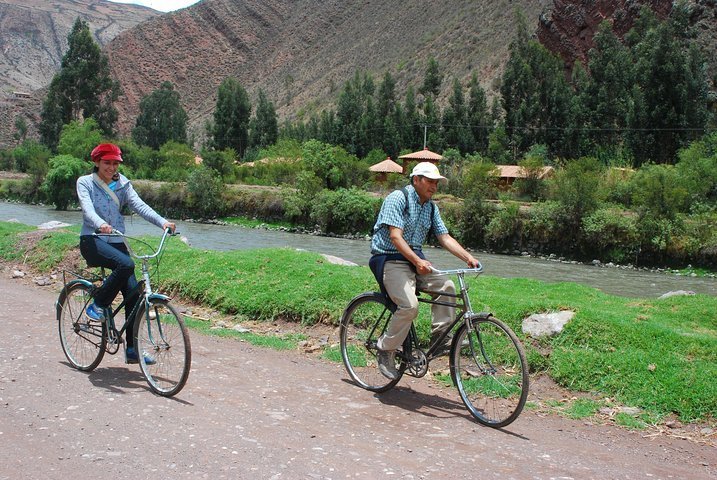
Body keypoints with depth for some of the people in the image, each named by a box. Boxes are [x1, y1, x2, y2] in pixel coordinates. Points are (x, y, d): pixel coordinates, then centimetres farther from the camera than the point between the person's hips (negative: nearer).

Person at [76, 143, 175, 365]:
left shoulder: (122, 183, 10)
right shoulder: (85, 182, 0)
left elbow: (139, 205, -5)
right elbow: (87, 208, -18)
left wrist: (162, 221, -23)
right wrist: (100, 224, -40)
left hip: (116, 242, 4)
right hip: (92, 240, -4)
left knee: (133, 293, -7)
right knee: (126, 264, -34)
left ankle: (132, 349, 2)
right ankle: (98, 305, -12)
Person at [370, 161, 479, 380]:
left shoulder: (431, 207, 12)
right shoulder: (397, 198, -12)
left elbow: (445, 238, 8)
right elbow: (395, 236, -22)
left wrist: (468, 257, -7)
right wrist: (417, 261, -34)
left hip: (416, 259, 7)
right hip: (390, 259, -7)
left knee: (446, 286, -14)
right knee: (409, 305, -25)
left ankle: (440, 336, -1)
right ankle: (386, 351, -9)